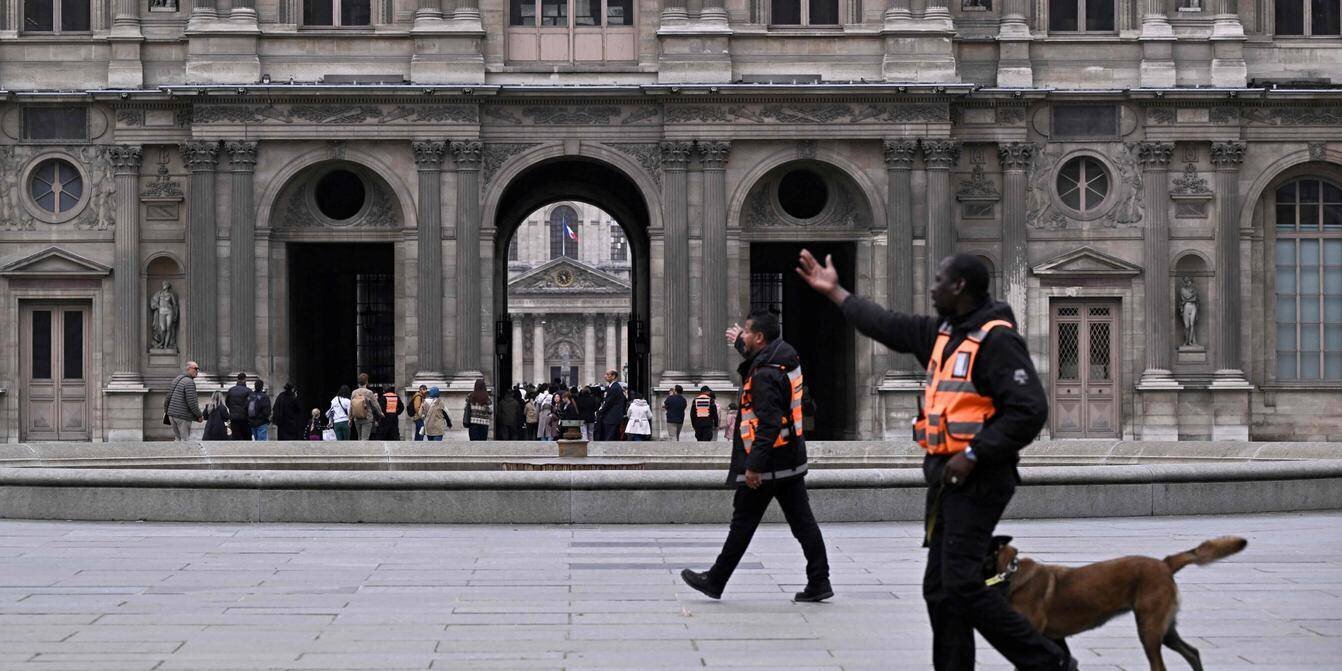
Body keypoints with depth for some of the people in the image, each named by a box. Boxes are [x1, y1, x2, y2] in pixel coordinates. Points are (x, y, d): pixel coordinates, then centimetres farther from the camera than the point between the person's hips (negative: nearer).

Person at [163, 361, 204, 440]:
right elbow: (192, 402, -19)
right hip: (183, 416, -8)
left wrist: (165, 410, 30)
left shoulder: (176, 379, 12)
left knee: (177, 438, 14)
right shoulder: (190, 382, -15)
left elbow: (168, 396, 18)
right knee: (185, 440, -4)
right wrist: (200, 416, -8)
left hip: (172, 414, 8)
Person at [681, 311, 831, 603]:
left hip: (766, 463, -9)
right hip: (792, 462, 9)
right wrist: (740, 343, 50)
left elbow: (768, 424, -26)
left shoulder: (765, 375, -20)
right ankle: (819, 582, 6)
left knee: (743, 524, 2)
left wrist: (754, 465, -24)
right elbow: (759, 359, 34)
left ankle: (714, 581, 14)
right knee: (802, 522, 8)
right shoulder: (787, 359, 8)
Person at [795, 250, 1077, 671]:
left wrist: (974, 455, -21)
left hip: (978, 479, -10)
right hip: (946, 476, 10)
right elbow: (890, 327, 27)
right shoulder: (943, 333, 14)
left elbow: (1030, 410, -22)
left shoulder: (997, 340, -15)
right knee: (940, 586, 9)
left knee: (962, 584, -15)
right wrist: (835, 292, 33)